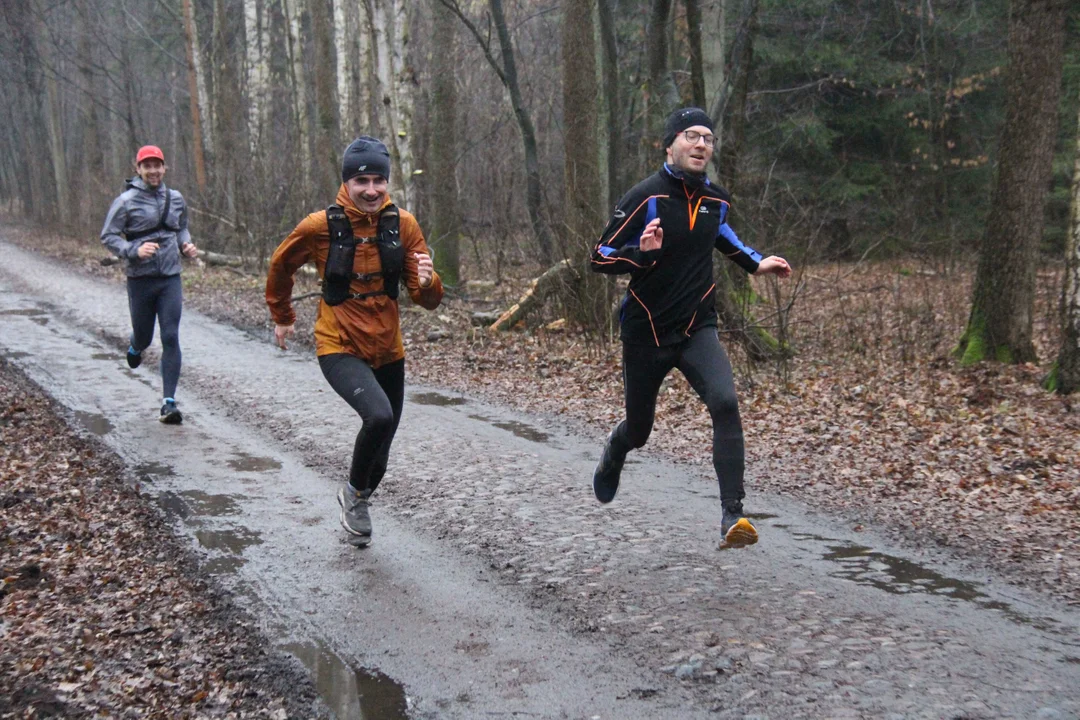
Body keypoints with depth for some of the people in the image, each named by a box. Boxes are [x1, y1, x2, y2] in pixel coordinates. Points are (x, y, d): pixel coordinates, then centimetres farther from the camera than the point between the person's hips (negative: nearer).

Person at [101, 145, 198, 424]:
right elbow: (108, 237, -5)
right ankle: (135, 346, 52)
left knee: (171, 338, -7)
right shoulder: (126, 201, -7)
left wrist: (186, 245, 1)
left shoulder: (176, 199, 6)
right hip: (140, 279, -2)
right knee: (144, 336, 12)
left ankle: (169, 402, -5)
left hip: (170, 278, 2)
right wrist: (134, 250, -21)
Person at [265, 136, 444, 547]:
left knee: (379, 454, 14)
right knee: (379, 415, -30)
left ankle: (355, 502, 46)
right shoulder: (320, 227, -12)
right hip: (340, 348, -4)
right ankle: (355, 492, -2)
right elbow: (281, 267, 9)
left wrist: (427, 282, -26)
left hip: (387, 351, 4)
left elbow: (427, 300, -3)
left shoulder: (403, 224, -5)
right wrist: (282, 318, 19)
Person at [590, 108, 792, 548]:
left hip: (697, 329, 3)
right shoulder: (645, 197, -13)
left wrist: (754, 263, 17)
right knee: (638, 431, 13)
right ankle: (611, 461, 52)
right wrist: (642, 253, -31)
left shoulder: (716, 200, 4)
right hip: (646, 333, -3)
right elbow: (599, 258, -13)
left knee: (725, 403, -25)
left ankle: (733, 516, -21)